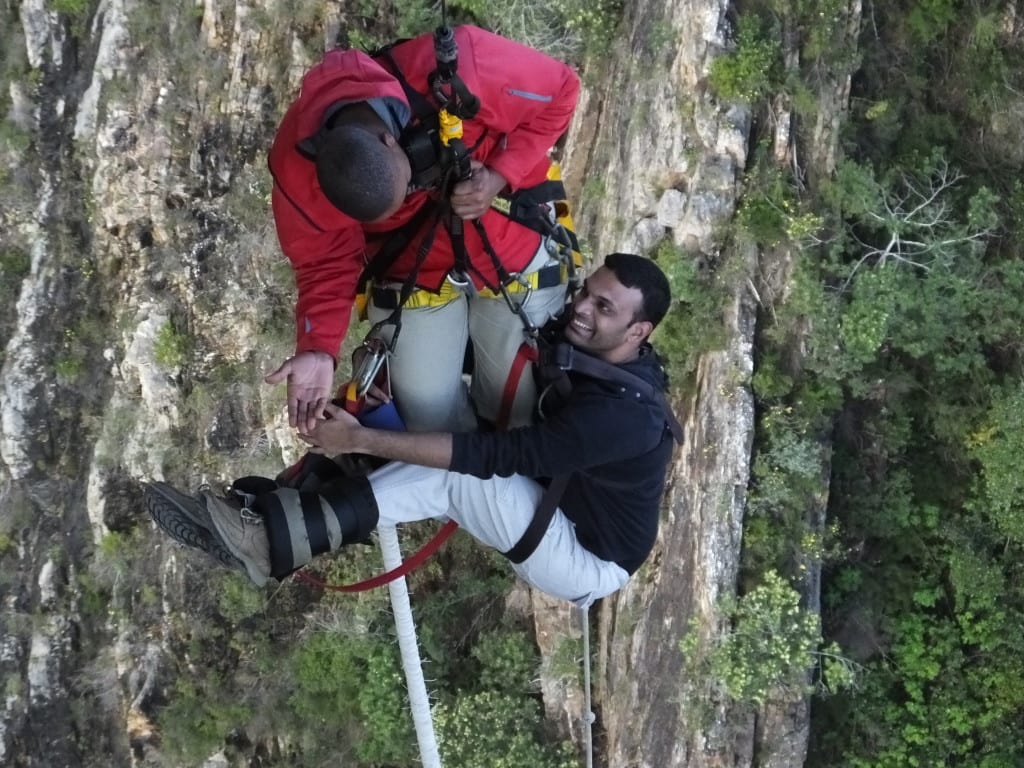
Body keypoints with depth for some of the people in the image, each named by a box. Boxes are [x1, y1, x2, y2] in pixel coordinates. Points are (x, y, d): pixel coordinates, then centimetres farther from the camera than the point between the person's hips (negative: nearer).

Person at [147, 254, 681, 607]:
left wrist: (363, 440, -37)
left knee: (455, 472, -28)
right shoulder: (577, 344, -5)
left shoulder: (625, 414, -31)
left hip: (590, 562, -9)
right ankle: (269, 525, -18)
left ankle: (274, 539, -34)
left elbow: (496, 455, -36)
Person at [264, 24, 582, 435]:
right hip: (412, 268, 1)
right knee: (429, 413, 0)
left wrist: (500, 177, -29)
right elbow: (326, 263, -13)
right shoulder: (298, 168, -28)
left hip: (512, 243, 0)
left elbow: (560, 90, -19)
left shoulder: (458, 69, -37)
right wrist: (319, 349, -29)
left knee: (518, 400, 10)